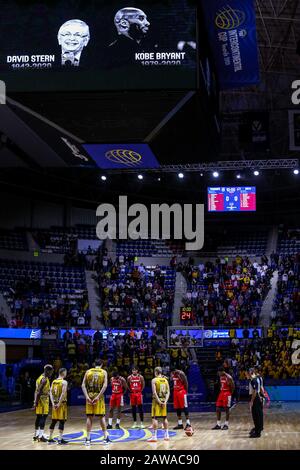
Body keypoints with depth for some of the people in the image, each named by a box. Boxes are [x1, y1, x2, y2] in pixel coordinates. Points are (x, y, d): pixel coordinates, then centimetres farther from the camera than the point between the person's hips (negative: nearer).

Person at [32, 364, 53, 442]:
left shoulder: (40, 378, 16)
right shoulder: (44, 379, -15)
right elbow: (39, 391, -21)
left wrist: (35, 402, 20)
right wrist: (36, 402, -22)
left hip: (39, 400, 10)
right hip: (43, 400, -10)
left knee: (39, 416, 12)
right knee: (44, 416, -8)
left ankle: (36, 435, 17)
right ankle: (41, 435, -12)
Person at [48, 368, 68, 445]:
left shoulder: (54, 382, 11)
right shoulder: (64, 382, -9)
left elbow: (51, 393, 5)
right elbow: (63, 394, -19)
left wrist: (53, 403, 2)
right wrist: (59, 403, -16)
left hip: (55, 404, 7)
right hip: (62, 403, -7)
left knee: (53, 421, 12)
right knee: (62, 421, -3)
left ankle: (50, 438, 16)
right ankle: (60, 439, -5)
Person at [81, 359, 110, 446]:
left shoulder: (88, 371, 7)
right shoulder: (104, 372, 2)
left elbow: (83, 385, -2)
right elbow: (105, 385, -11)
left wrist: (87, 396, -7)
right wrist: (98, 397, -12)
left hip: (89, 396, 1)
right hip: (99, 396, -1)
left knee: (89, 417, 5)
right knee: (102, 417, 6)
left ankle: (88, 439, 3)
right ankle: (106, 437, 7)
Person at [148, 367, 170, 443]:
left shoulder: (154, 380, -7)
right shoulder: (166, 380, 8)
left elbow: (154, 392, -15)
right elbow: (168, 392, 3)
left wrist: (159, 401, -14)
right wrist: (165, 401, -3)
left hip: (157, 400, -5)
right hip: (164, 401, 5)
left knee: (155, 418, -5)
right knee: (164, 418, 14)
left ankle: (154, 436, -9)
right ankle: (166, 435, 19)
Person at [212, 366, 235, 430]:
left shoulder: (228, 377, -17)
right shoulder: (220, 377, 8)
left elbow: (233, 387, -13)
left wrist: (230, 393, -6)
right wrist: (221, 390, 12)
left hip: (227, 394, -8)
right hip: (221, 393, 8)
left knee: (226, 409, -2)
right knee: (218, 408, 4)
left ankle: (226, 424, 7)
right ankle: (218, 424, 9)